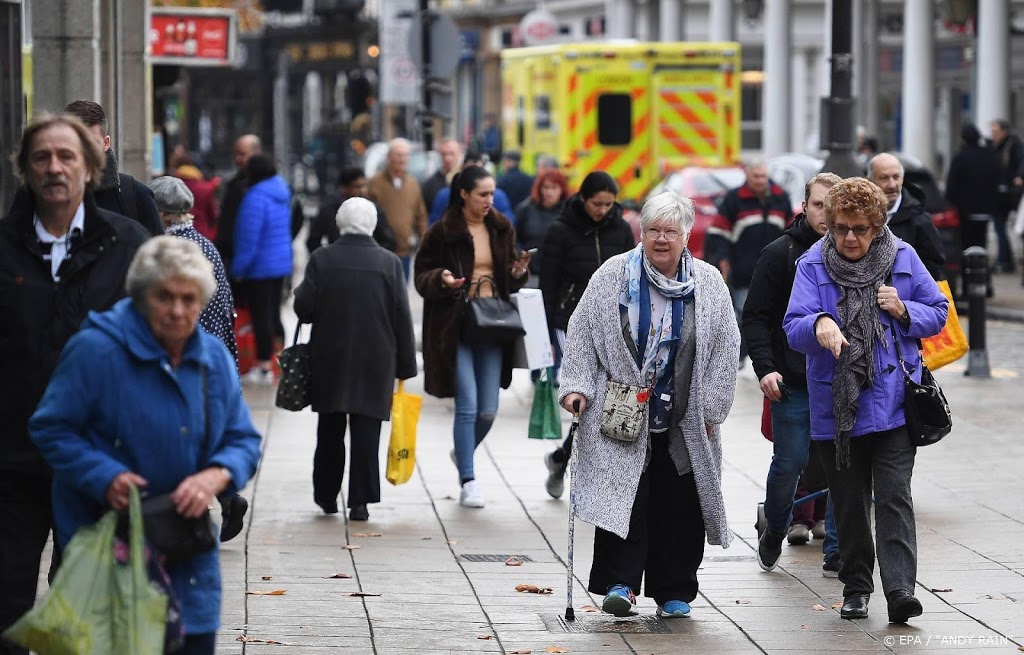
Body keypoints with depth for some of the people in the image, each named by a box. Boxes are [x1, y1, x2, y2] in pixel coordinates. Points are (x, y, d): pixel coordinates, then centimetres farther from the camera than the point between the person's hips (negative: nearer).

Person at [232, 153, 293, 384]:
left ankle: (264, 367, 1)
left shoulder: (256, 197, -20)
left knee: (261, 316, -2)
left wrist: (239, 268, -12)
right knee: (273, 314, 17)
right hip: (282, 262, 8)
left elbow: (249, 237, -21)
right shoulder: (282, 194, 7)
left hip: (260, 267, -8)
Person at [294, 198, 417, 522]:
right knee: (366, 431, 1)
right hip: (375, 361, 0)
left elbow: (303, 308, -8)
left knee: (330, 429, 14)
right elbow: (402, 318, -2)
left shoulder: (322, 259, -6)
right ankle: (360, 501, -3)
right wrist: (405, 367, 3)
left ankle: (327, 495, 22)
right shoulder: (389, 263, -3)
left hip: (329, 359, 1)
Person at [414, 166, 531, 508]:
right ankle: (468, 482, -1)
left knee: (488, 410, 5)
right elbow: (422, 277, -1)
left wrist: (518, 272, -5)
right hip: (455, 327, -4)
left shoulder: (502, 229, 9)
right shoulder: (442, 232, -5)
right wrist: (441, 279, -21)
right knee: (467, 406, -9)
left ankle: (463, 452, 35)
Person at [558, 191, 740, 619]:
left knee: (679, 504, 4)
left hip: (683, 421, 1)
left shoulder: (708, 284, 3)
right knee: (623, 496, -10)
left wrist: (711, 409, 1)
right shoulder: (613, 276, 1)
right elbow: (582, 335, 5)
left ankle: (674, 592, 14)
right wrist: (577, 387, -4)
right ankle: (620, 582, -7)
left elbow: (725, 349, 5)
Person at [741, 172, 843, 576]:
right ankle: (773, 535, 26)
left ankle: (838, 553, 9)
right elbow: (755, 318, -1)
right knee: (789, 464, 1)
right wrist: (765, 368, -12)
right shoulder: (780, 254, -2)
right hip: (792, 382, -2)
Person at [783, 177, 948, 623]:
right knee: (849, 502, 10)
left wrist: (904, 310, -10)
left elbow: (938, 313, 11)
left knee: (893, 497, -11)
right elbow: (793, 328, -11)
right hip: (834, 405, 1)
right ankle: (856, 587, 23)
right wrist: (819, 324, -34)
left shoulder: (902, 259, 3)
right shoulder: (813, 265, -1)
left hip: (893, 403, -1)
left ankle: (900, 589, -17)